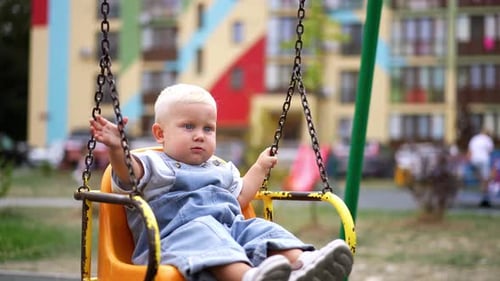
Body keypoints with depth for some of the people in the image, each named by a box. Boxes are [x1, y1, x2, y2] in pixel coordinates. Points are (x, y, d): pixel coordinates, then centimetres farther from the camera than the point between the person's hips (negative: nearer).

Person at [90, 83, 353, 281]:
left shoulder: (220, 170, 32)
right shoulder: (155, 166, 10)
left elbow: (239, 198, 46)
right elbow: (127, 175, -11)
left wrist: (260, 167, 48)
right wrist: (117, 147, -30)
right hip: (178, 235, -7)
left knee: (260, 229, -19)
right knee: (203, 233, -37)